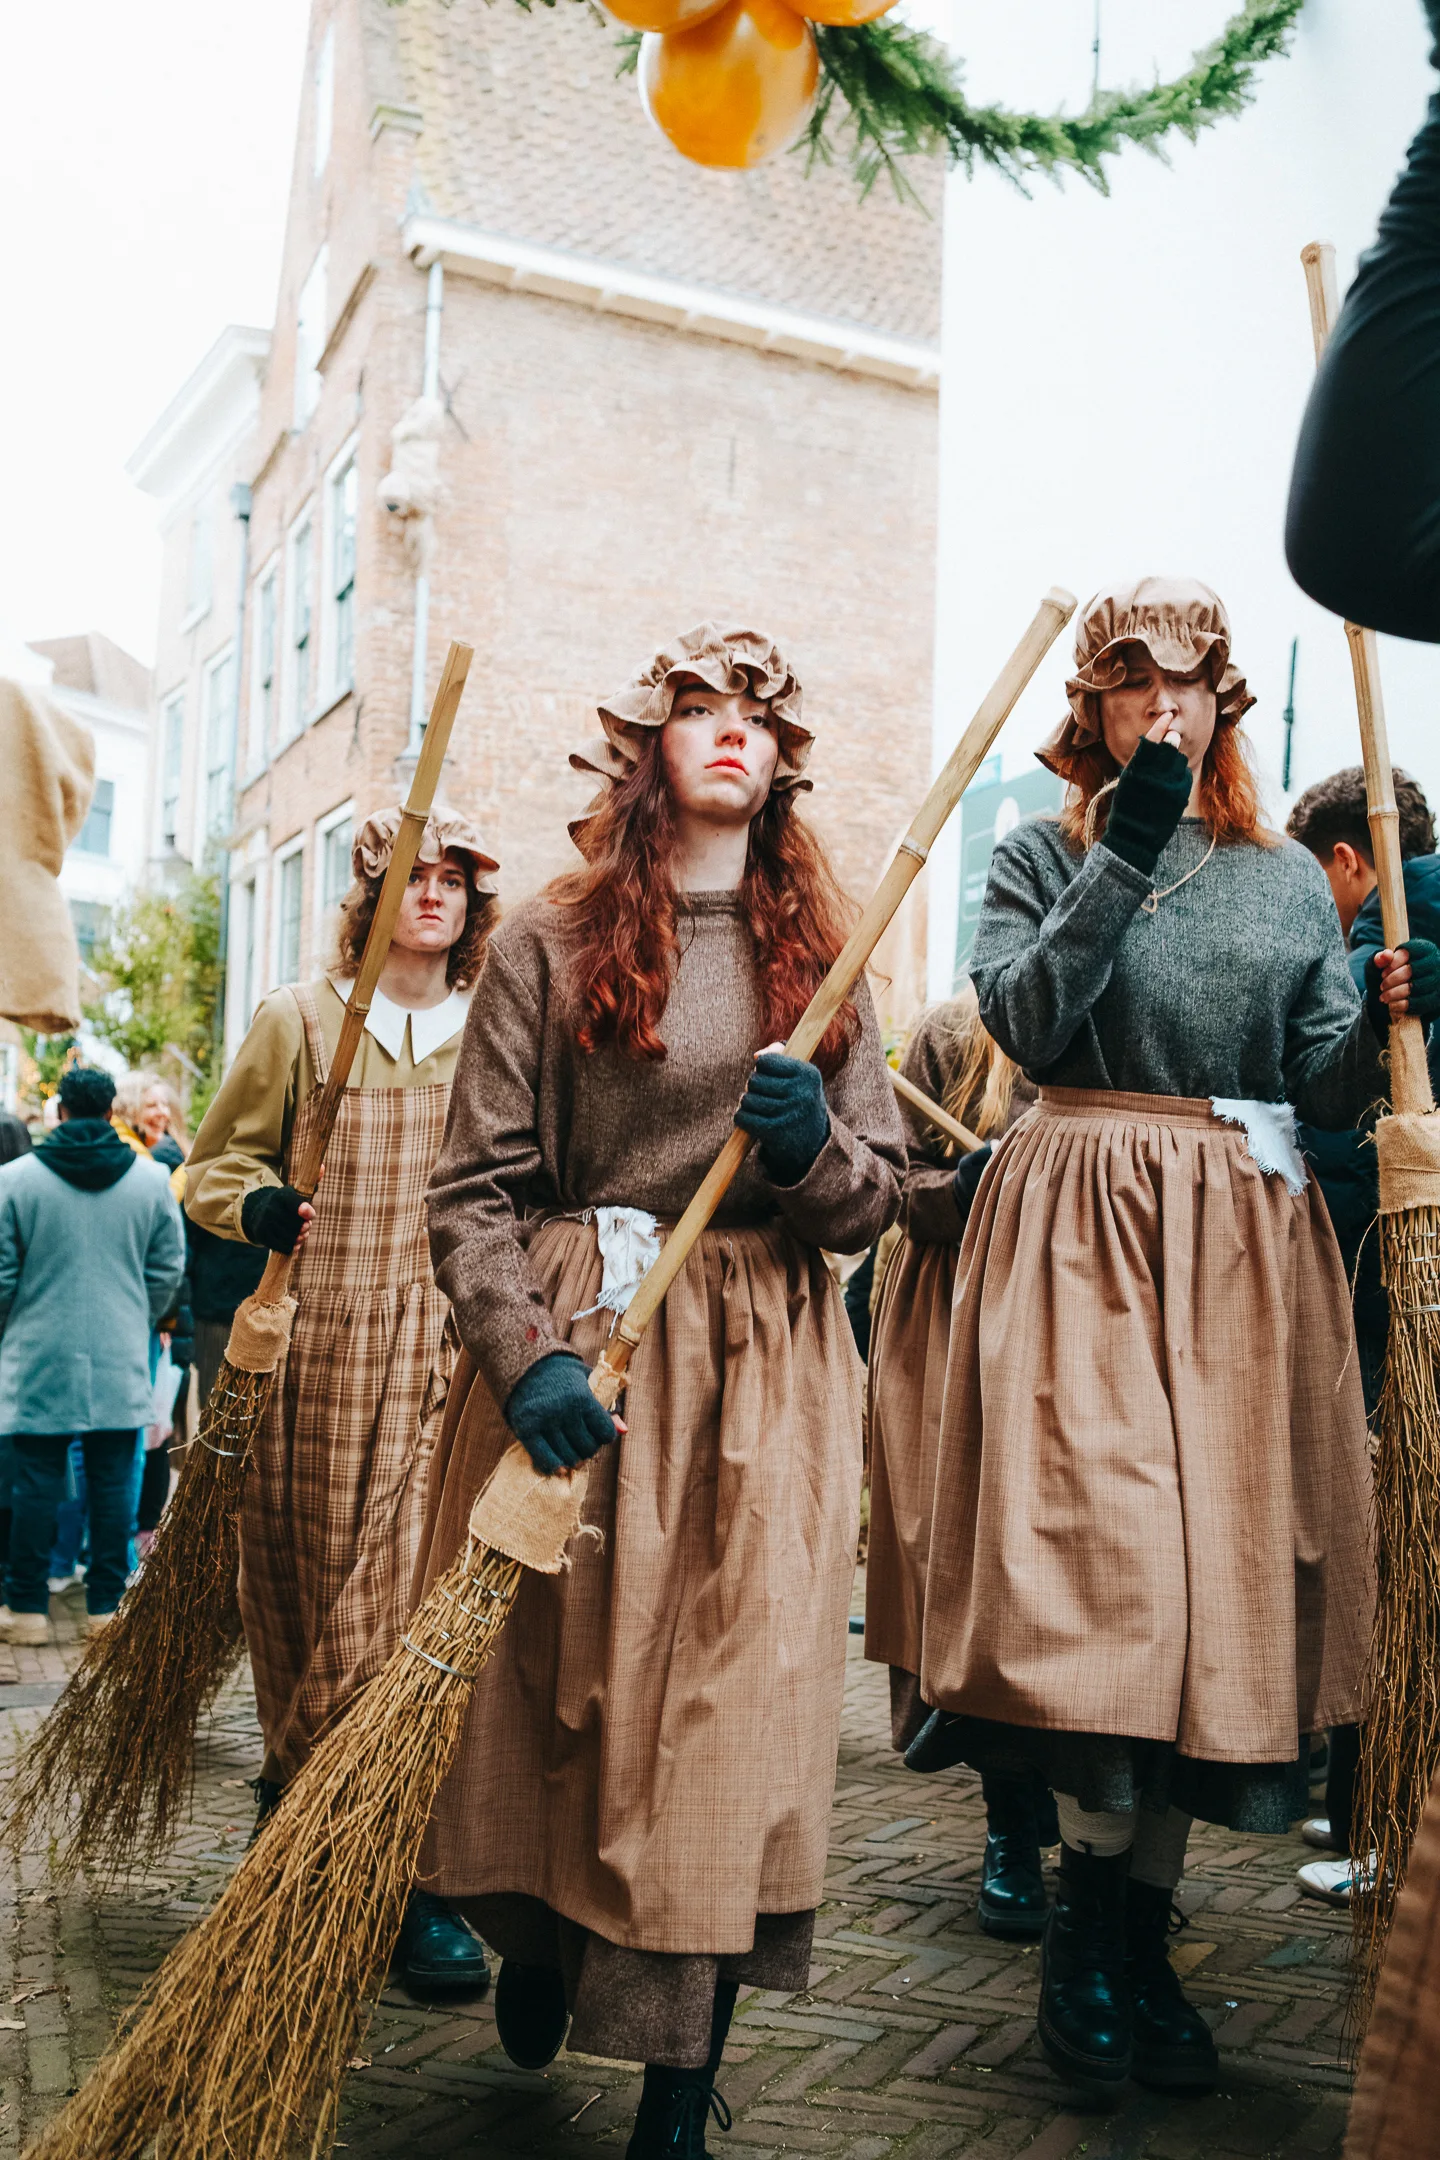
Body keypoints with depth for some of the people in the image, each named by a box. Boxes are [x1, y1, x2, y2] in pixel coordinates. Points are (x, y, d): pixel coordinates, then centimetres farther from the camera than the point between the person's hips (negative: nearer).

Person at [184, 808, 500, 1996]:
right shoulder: (302, 1019, 6)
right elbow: (215, 1162, 12)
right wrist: (257, 1205, -10)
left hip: (457, 1349, 1)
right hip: (323, 1347, 0)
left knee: (433, 1597, -5)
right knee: (309, 1585, 6)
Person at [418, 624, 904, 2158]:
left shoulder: (821, 956, 11)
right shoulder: (548, 940, 3)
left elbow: (877, 1201, 9)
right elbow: (472, 1188, -2)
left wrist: (816, 1145, -14)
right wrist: (527, 1354, -16)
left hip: (764, 1379, 1)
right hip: (566, 1355, -1)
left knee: (733, 1715, -3)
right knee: (546, 1683, 8)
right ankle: (536, 1946, 41)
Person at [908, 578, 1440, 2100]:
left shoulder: (1288, 877, 16)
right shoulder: (1042, 856, 8)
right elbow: (1024, 1020, -11)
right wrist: (1122, 854, -14)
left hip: (1244, 1248, 4)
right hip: (1085, 1233, -3)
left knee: (1225, 1565, 2)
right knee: (1105, 1553, -13)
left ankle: (1140, 1931, 15)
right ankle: (1093, 1918, 4)